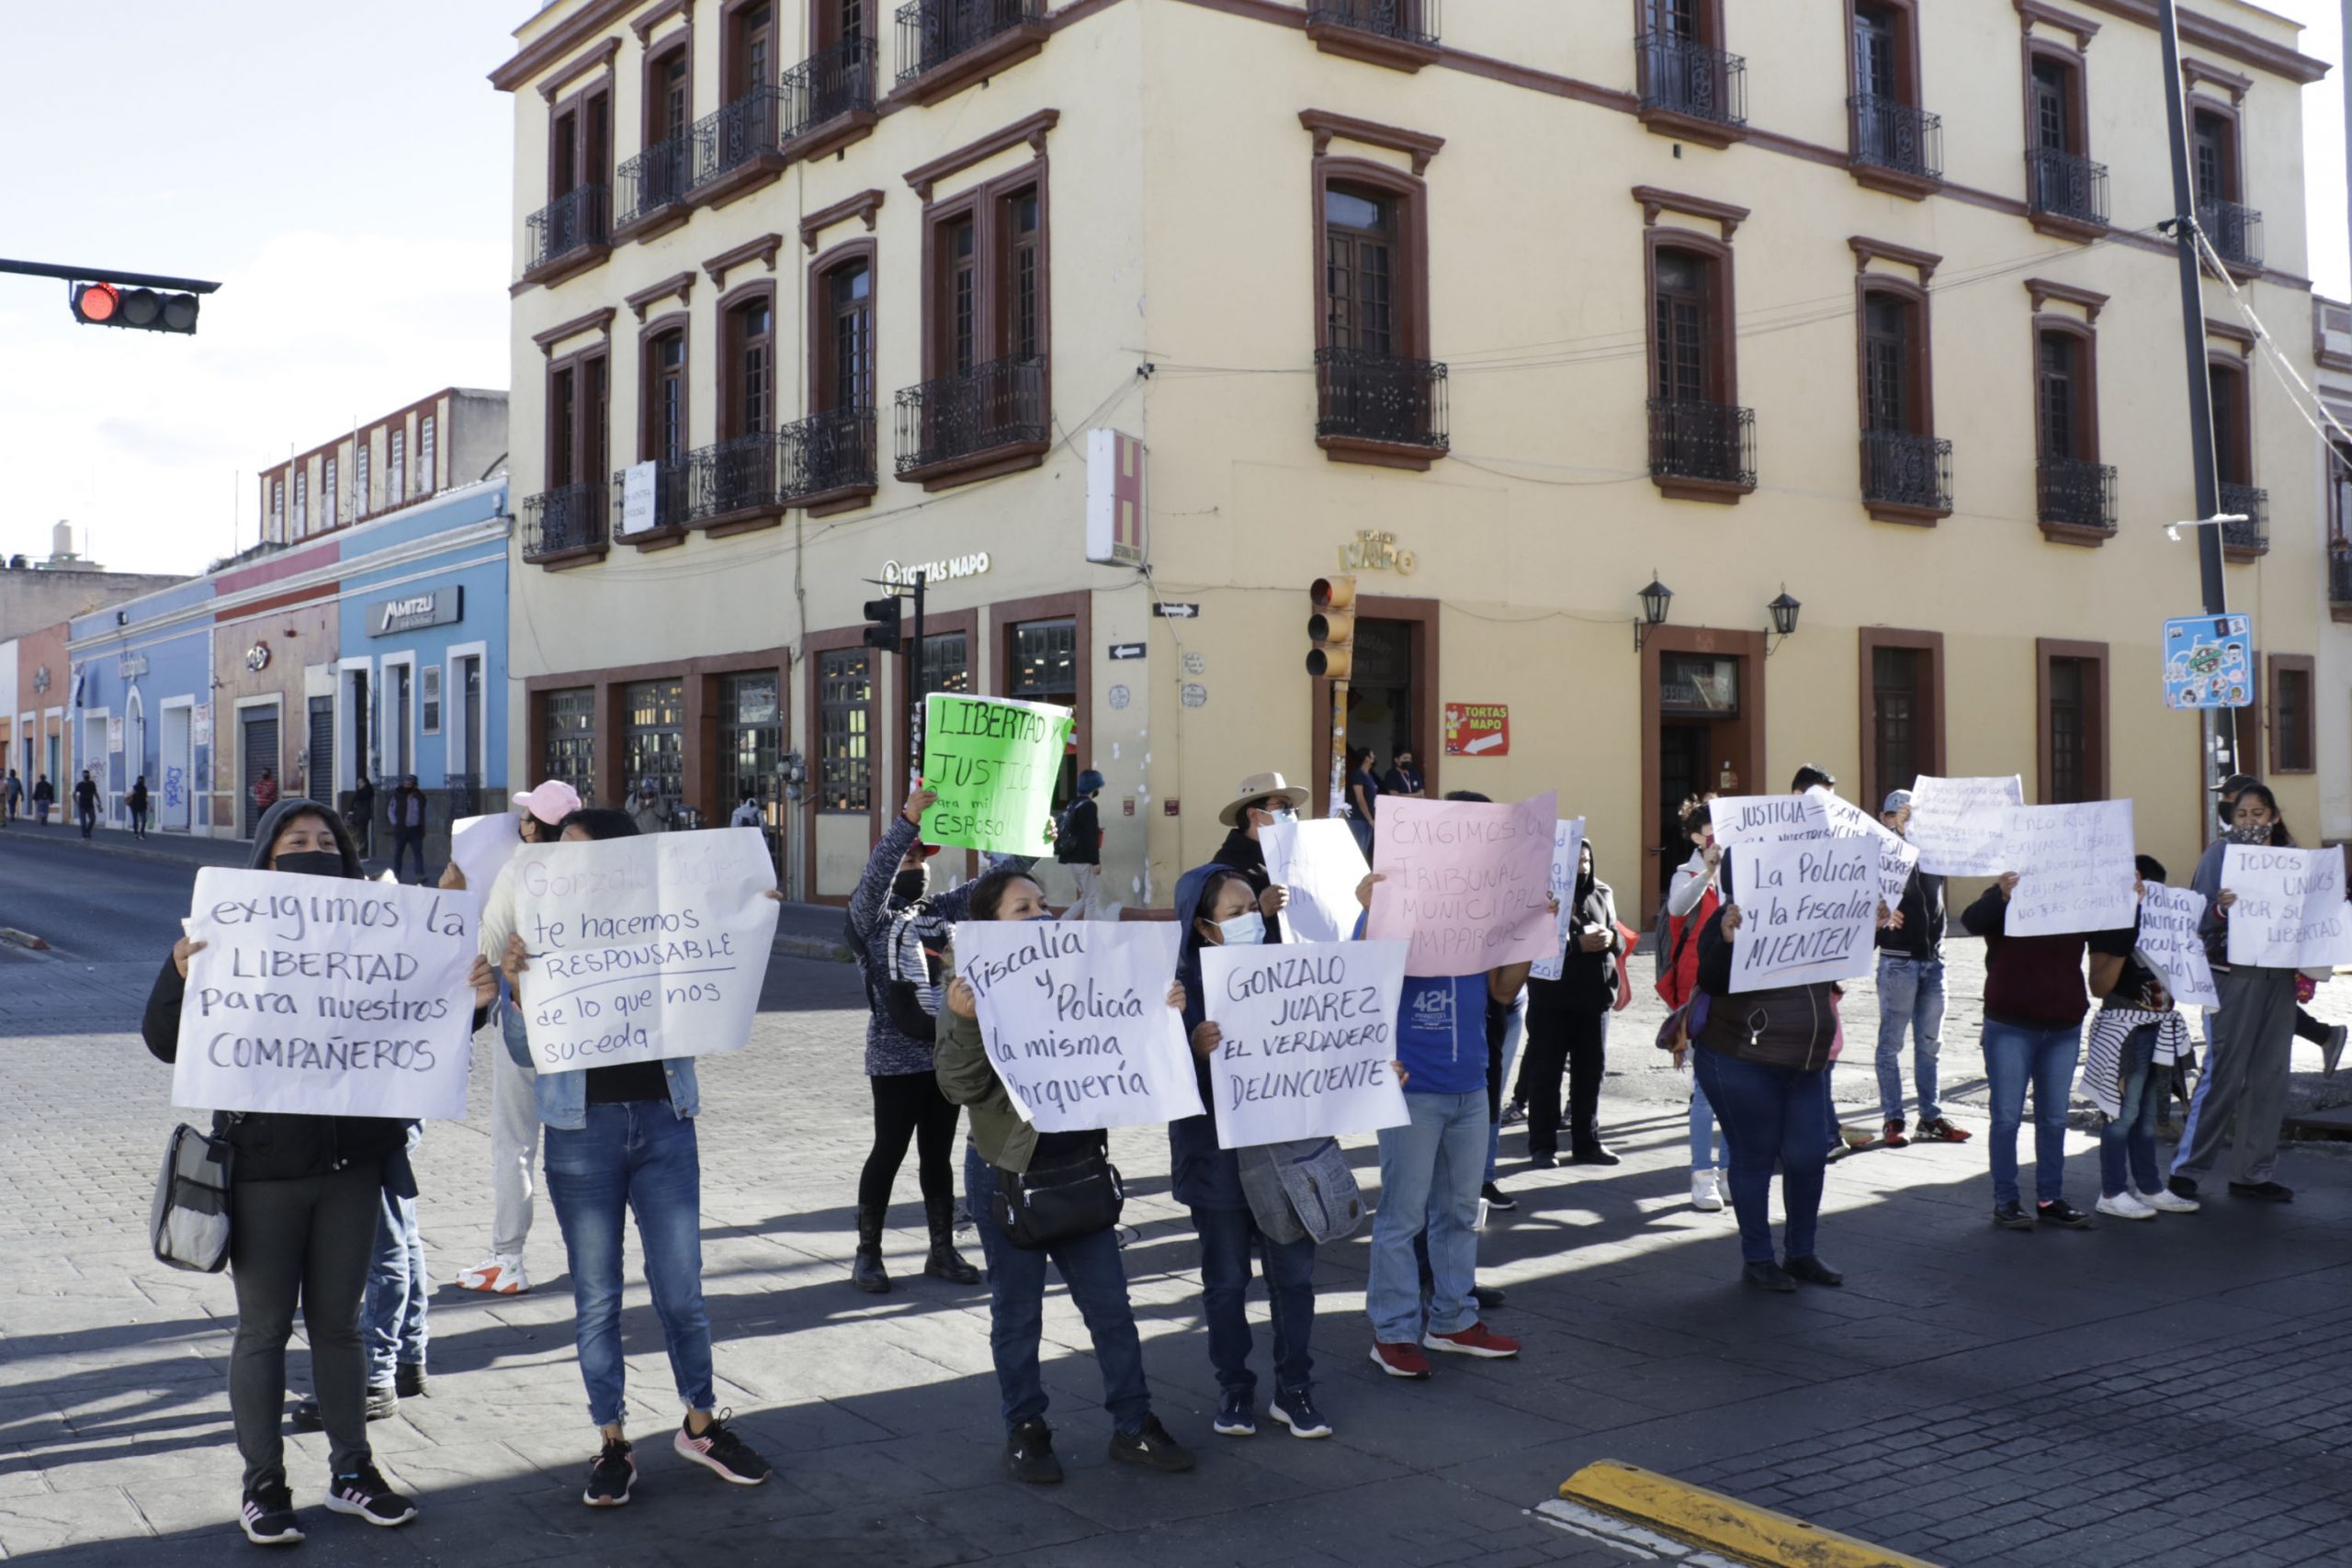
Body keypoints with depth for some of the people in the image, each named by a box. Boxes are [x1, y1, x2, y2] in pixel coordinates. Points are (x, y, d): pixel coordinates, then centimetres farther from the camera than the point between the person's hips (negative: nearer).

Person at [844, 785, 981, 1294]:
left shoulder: (943, 910, 12)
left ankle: (942, 1251, 20)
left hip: (948, 1055, 5)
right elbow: (874, 877, -23)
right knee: (888, 1153, 1)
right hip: (896, 1059, -5)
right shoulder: (873, 917, -4)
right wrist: (908, 821, -35)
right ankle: (867, 1255, 13)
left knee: (939, 1155, 12)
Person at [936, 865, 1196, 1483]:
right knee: (1017, 1311, 9)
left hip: (1079, 1164, 4)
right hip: (1008, 1171, -4)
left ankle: (1133, 1425, 20)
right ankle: (1025, 1431, 24)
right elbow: (961, 1086, -17)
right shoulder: (972, 992, -8)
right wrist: (966, 1021, -34)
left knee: (1110, 1303, 9)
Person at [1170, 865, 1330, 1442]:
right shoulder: (1184, 984, -10)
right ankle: (1234, 1389, 24)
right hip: (1218, 1157, -3)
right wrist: (1194, 1048, -35)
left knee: (1293, 1272, 10)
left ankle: (1293, 1389, 23)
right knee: (1226, 1277, 10)